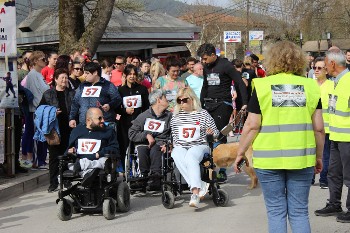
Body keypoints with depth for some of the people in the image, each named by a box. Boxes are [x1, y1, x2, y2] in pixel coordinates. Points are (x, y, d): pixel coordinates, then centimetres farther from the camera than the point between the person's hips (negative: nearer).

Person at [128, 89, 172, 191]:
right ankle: (144, 177, -34)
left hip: (160, 144, 0)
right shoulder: (143, 116, 14)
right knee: (142, 150, -35)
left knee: (154, 150, -35)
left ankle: (155, 178, -44)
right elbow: (132, 134, 7)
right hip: (144, 143, 0)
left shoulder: (169, 116, 17)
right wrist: (146, 135, -7)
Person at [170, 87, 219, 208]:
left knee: (190, 157, -38)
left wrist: (211, 132, -10)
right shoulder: (175, 116, 16)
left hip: (199, 146, -2)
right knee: (178, 157, -36)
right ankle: (200, 186, -40)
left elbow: (216, 132, 12)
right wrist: (171, 144, 7)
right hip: (180, 147, 2)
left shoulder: (203, 114, 8)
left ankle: (195, 193, -48)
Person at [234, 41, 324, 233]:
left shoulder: (262, 86, -2)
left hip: (269, 159, -1)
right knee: (300, 211, 9)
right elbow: (318, 128, 3)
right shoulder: (310, 86, 3)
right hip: (301, 158, 2)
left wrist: (240, 153, 6)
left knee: (276, 211, 7)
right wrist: (319, 156, 15)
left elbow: (252, 126, -5)